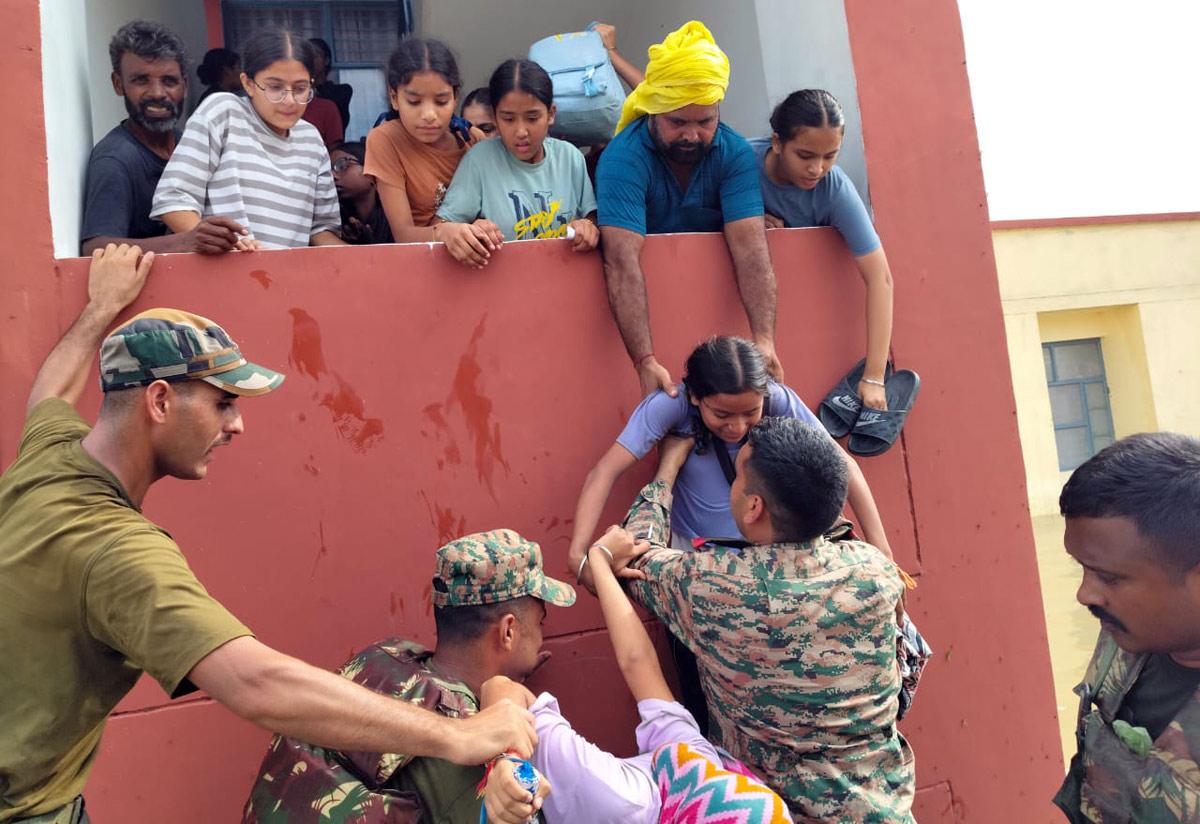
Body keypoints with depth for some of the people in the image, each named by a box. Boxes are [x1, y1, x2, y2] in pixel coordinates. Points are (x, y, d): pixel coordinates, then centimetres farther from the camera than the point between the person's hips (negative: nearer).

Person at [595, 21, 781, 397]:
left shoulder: (735, 154, -11)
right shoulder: (622, 159, -21)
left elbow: (749, 247, -21)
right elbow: (623, 263, -32)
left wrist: (764, 339, -36)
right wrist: (645, 361, -43)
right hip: (649, 292, -2)